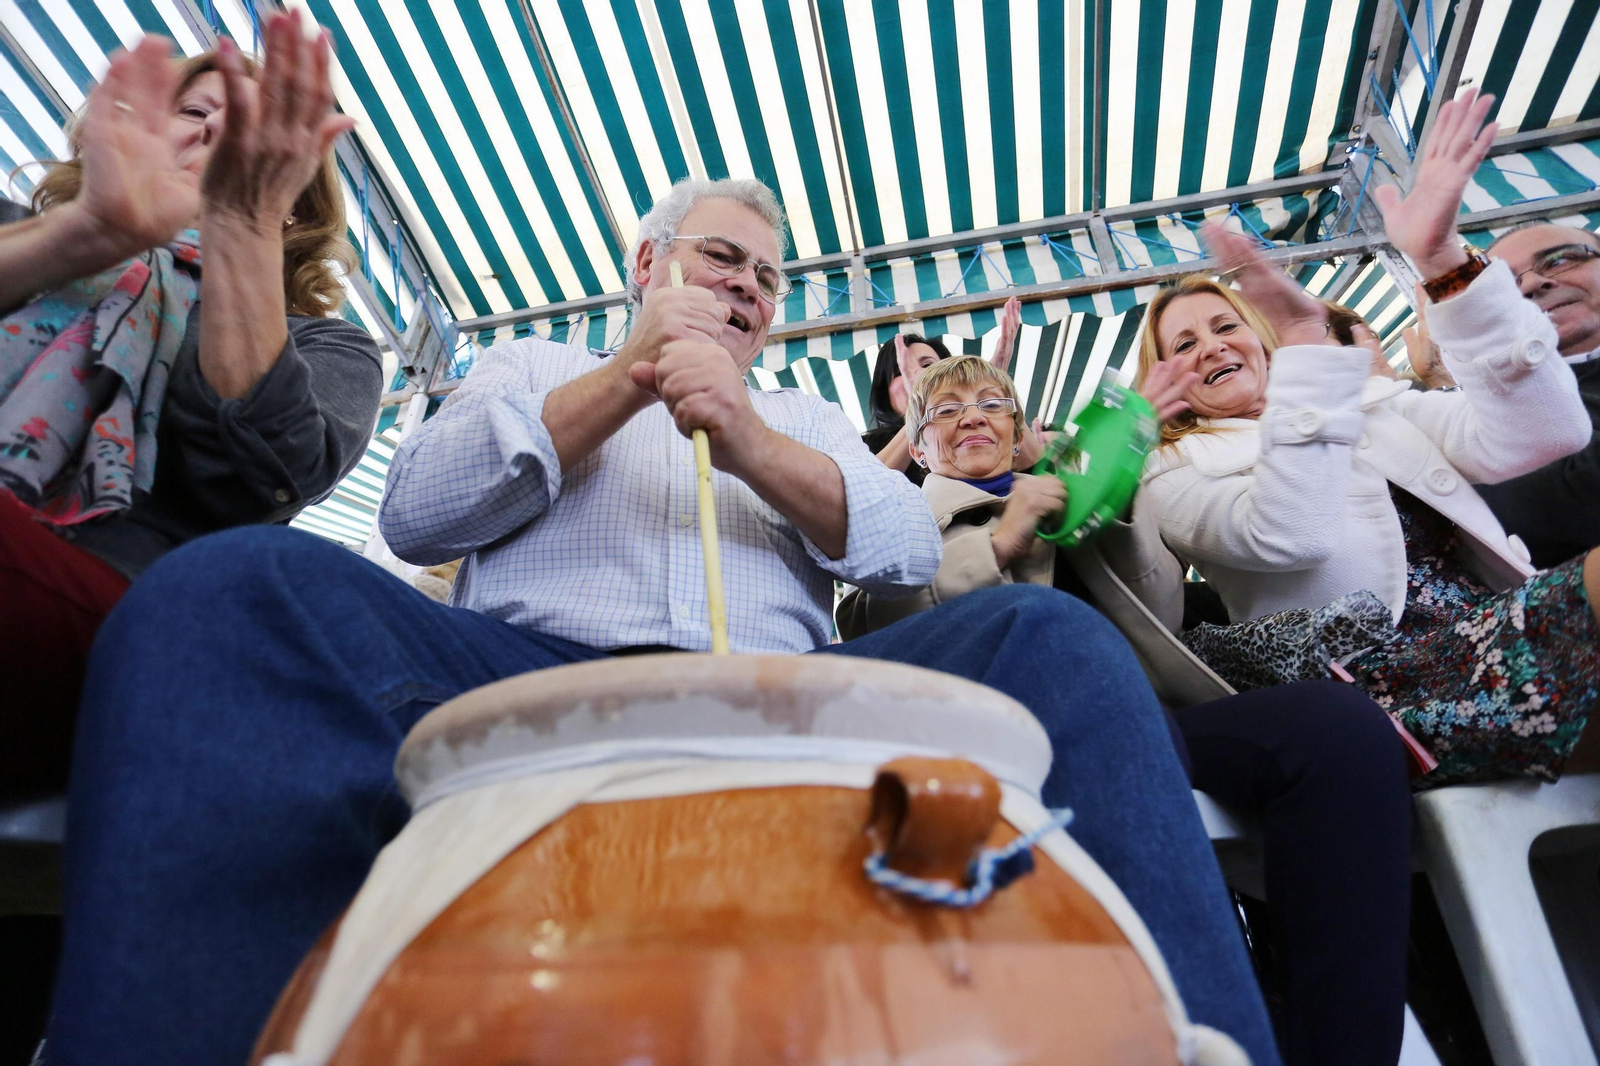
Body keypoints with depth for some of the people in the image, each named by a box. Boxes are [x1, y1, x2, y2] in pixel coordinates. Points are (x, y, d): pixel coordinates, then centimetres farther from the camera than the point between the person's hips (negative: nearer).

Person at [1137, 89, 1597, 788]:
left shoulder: (1373, 403, 22)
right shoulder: (1175, 473, 8)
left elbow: (1539, 434, 4)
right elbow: (1287, 537, -14)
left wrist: (1443, 264, -2)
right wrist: (1303, 341, -17)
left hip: (1506, 621, 6)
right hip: (1388, 672, -6)